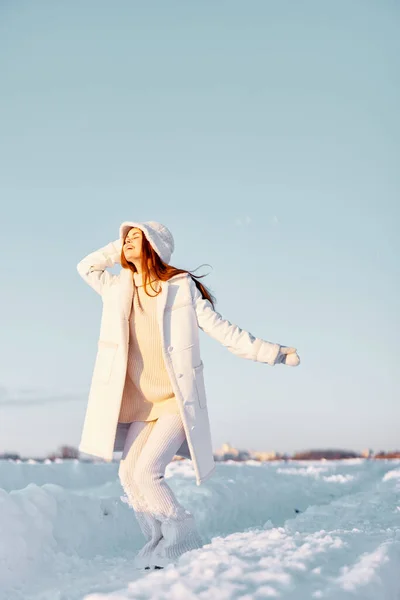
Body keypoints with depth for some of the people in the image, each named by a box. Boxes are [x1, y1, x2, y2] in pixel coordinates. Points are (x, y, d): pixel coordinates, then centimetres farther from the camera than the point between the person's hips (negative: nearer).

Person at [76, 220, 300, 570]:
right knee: (129, 474, -2)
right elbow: (86, 267, 24)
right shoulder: (120, 288, 9)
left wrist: (272, 352, -12)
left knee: (147, 472, -17)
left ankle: (185, 545, -2)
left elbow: (222, 330, -7)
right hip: (142, 403, 6)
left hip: (177, 400, -6)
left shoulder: (181, 287, -7)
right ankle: (160, 546, 12)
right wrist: (120, 248, 11)